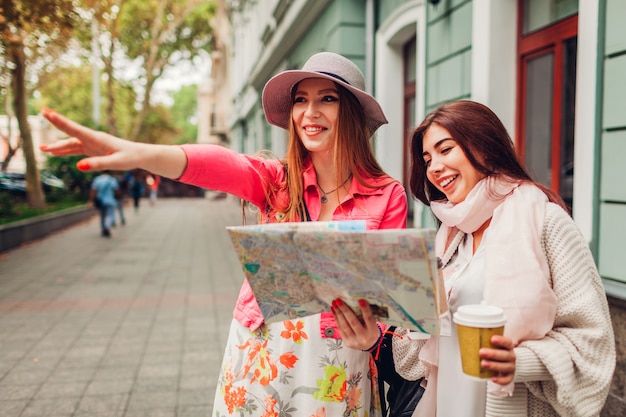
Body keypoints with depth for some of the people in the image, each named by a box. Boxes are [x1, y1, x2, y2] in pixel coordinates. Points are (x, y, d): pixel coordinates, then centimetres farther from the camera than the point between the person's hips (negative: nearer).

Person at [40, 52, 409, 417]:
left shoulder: (388, 195, -6)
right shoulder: (276, 180, -4)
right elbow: (218, 165, -24)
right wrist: (140, 153, -44)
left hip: (339, 363, -1)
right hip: (261, 356, 1)